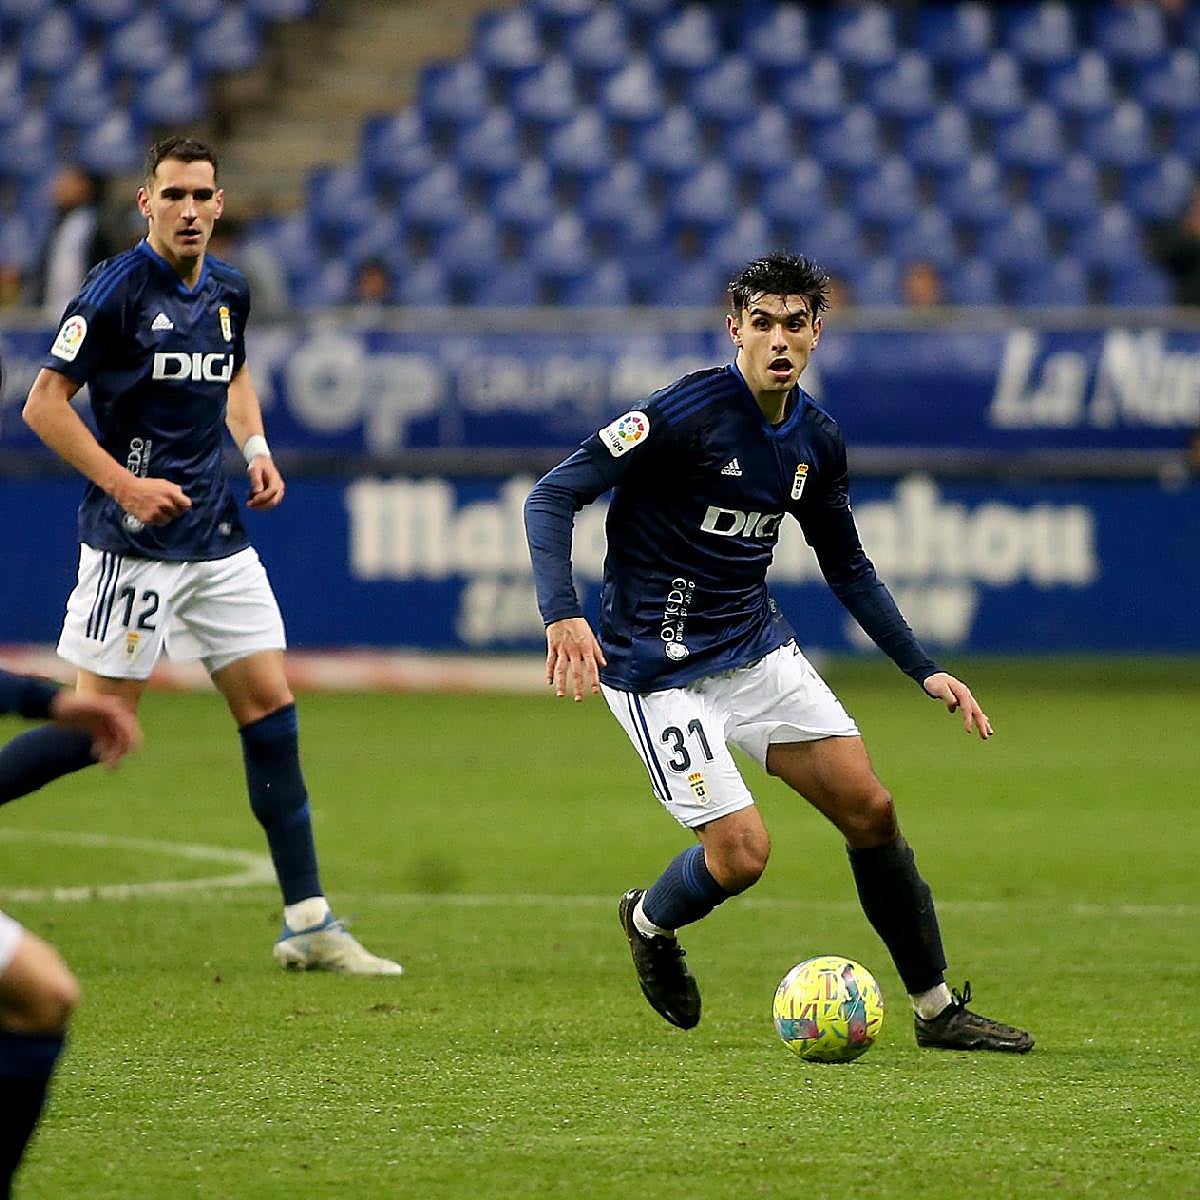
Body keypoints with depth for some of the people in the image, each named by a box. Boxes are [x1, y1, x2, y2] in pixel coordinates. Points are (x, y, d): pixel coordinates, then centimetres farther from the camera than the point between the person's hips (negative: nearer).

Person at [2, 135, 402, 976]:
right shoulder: (117, 290, -13)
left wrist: (257, 448, 10)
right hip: (135, 542, -7)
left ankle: (309, 923, 5)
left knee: (270, 707, 3)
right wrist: (124, 485, -19)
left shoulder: (228, 290, 8)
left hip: (216, 534, 7)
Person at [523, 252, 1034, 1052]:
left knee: (870, 808, -1)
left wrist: (924, 670, 12)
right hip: (660, 668, -6)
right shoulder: (690, 412, -19)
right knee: (742, 853, -13)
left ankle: (937, 1008, 12)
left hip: (756, 646, 6)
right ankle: (649, 922, 22)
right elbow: (552, 498, -19)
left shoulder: (817, 440, 2)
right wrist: (564, 616, -32)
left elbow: (848, 566, 18)